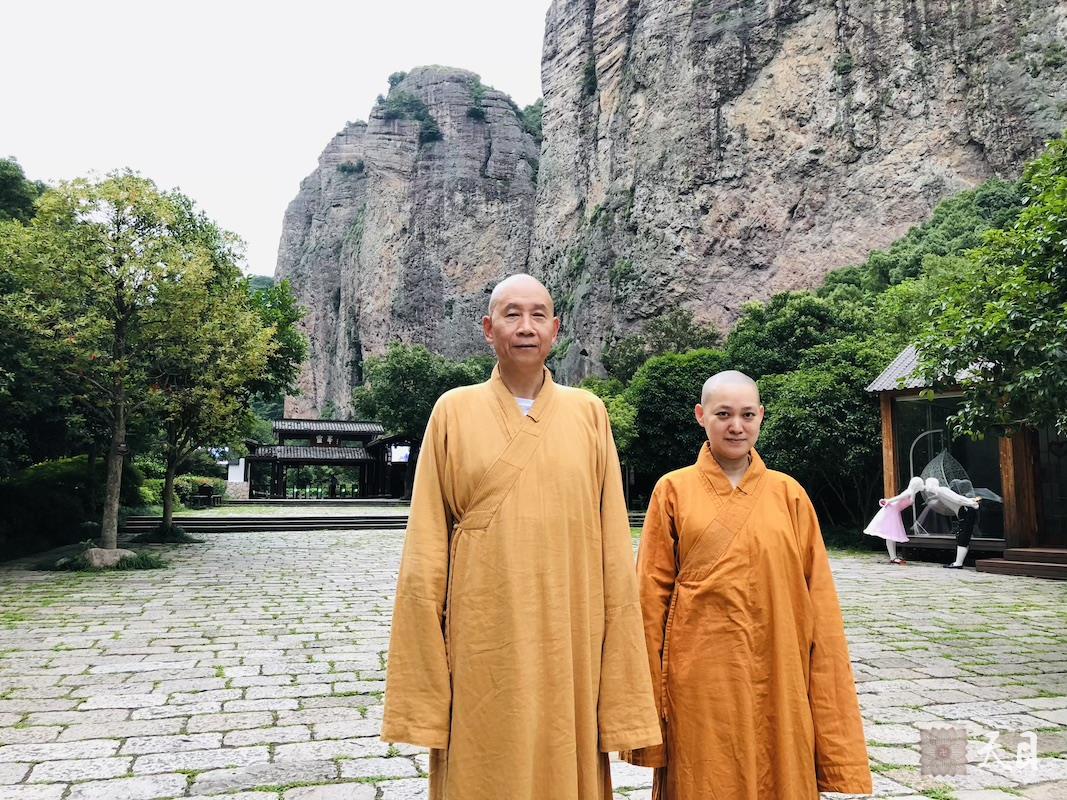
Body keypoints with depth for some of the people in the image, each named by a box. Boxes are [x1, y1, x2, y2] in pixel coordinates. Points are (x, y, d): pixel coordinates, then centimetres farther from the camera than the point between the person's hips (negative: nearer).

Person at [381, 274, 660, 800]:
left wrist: (623, 692, -1)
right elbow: (425, 555, 0)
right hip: (481, 649, -1)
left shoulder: (588, 414, 4)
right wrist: (420, 699, -3)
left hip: (569, 648, 1)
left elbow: (614, 550, 2)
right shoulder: (454, 411, 1)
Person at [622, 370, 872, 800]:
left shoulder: (789, 494, 4)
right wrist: (650, 685, -3)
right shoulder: (674, 490, 0)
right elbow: (652, 592, 0)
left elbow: (818, 599, 5)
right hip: (700, 681, -1)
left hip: (779, 679, 2)